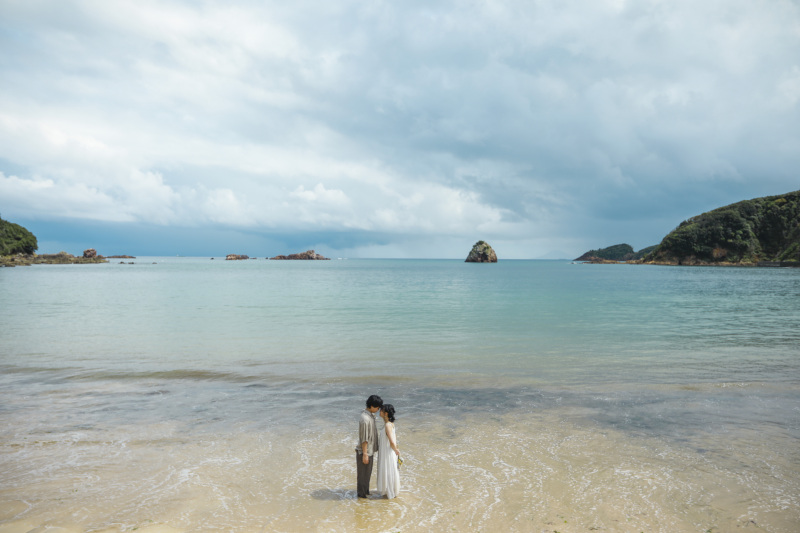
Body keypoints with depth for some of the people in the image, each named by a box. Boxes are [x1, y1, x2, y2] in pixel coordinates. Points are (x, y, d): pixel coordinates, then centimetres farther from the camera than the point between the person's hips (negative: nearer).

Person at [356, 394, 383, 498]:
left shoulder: (370, 415, 3)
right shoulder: (365, 419, -29)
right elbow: (364, 439, -25)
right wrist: (365, 454, -20)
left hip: (369, 450, 9)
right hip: (364, 451, -9)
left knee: (368, 472, 22)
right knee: (363, 473, 8)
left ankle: (365, 490, 37)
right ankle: (362, 493, 24)